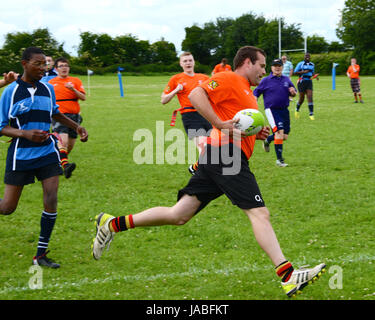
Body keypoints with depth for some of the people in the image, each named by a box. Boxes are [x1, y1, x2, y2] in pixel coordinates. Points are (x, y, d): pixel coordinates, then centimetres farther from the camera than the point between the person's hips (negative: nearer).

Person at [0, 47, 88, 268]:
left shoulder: (48, 89, 5)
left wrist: (76, 126, 18)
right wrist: (26, 134, -24)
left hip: (47, 152, 3)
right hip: (20, 155, -3)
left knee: (51, 200, -10)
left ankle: (41, 255, 1)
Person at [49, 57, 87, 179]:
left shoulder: (76, 81, 10)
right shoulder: (51, 83, 10)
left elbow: (83, 97, -1)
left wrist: (73, 89, -15)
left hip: (74, 115, 3)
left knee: (70, 144, 7)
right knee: (63, 140, -24)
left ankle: (62, 159, 33)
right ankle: (65, 165, -38)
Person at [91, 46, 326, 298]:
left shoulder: (246, 92, 28)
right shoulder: (229, 79, -2)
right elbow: (196, 94, -15)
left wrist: (257, 133, 15)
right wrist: (220, 124, -21)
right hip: (225, 155, -10)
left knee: (179, 215, 6)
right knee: (260, 214, -13)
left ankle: (113, 224, 9)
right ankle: (288, 275, -16)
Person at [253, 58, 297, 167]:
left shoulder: (286, 79, 13)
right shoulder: (266, 80, 2)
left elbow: (293, 94, 19)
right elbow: (256, 93, 7)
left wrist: (293, 92, -5)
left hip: (284, 110, 5)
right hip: (272, 110, -5)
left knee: (285, 136, 6)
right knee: (279, 131, -19)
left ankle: (268, 140, 36)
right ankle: (279, 159, -13)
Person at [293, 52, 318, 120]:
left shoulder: (312, 65, 13)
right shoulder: (300, 64, -4)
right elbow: (295, 72, -7)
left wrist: (315, 76, 4)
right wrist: (304, 72, -19)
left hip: (309, 82, 4)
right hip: (302, 81, -4)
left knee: (310, 97, -10)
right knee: (302, 98, 3)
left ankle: (311, 114, -12)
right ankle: (297, 110, 33)